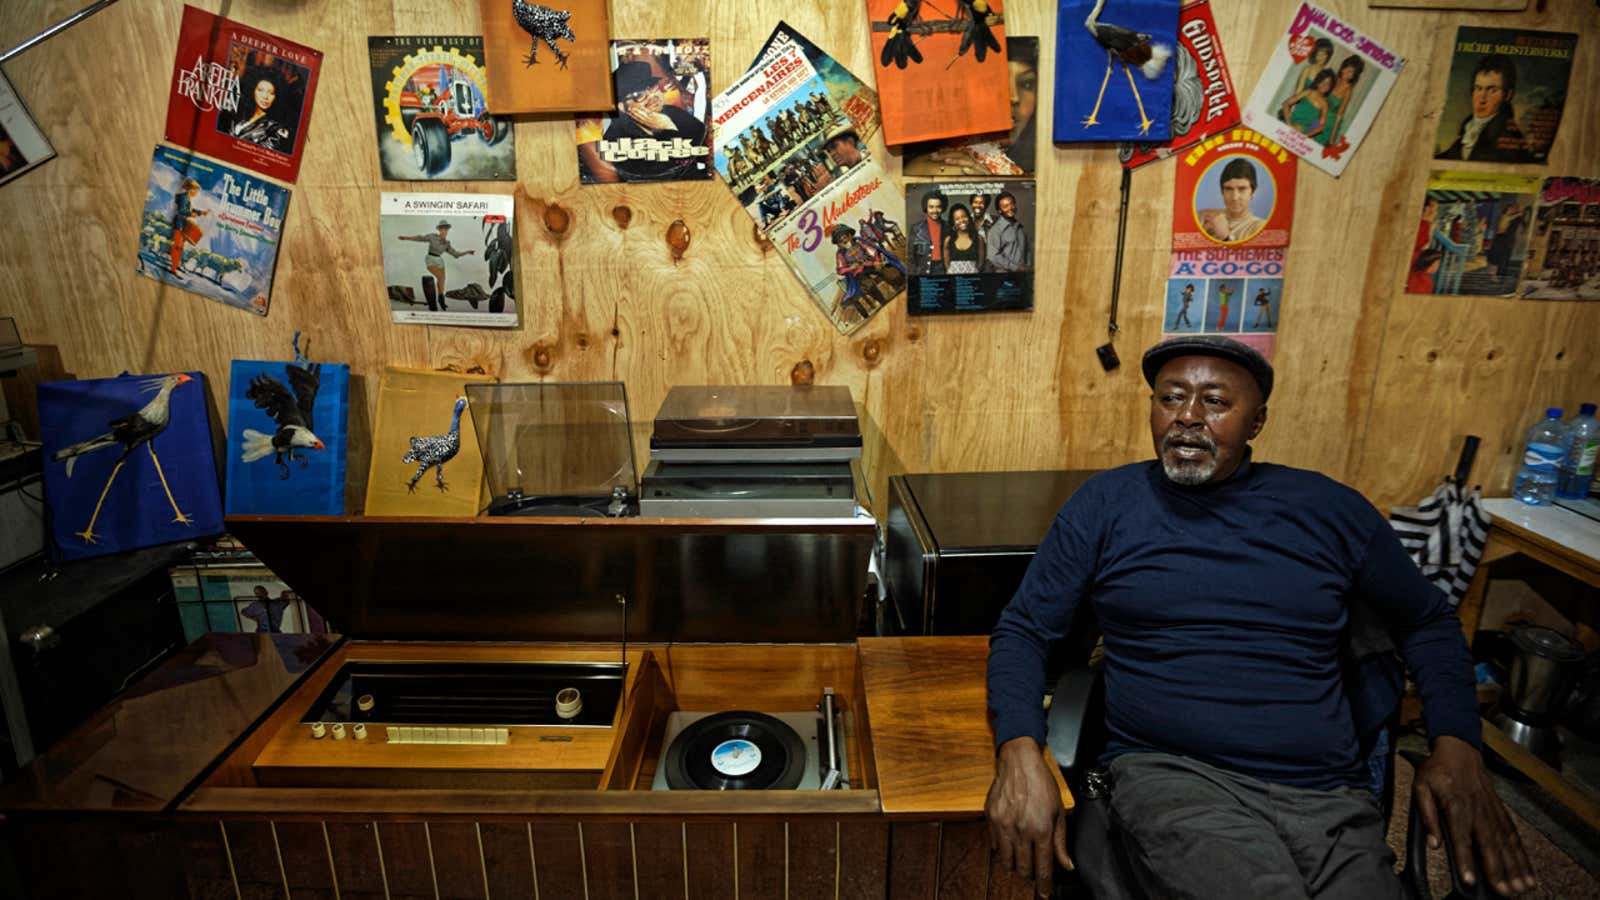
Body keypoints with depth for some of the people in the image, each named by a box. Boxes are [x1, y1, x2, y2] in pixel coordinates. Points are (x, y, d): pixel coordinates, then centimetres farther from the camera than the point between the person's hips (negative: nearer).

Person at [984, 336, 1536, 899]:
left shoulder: (1327, 508, 9)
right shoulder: (1106, 503, 3)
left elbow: (1428, 621, 22)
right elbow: (1024, 628, 2)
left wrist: (1457, 746, 5)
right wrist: (1020, 753, -15)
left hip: (1330, 797, 4)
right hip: (1168, 776, -3)